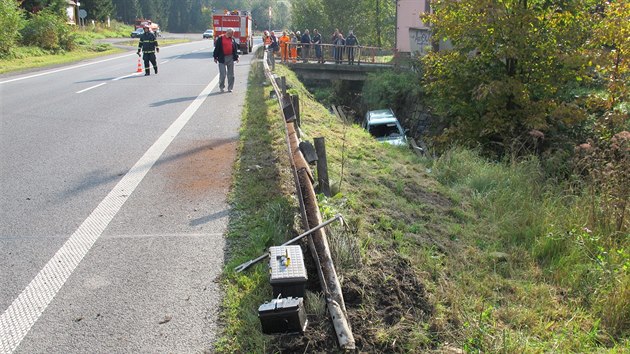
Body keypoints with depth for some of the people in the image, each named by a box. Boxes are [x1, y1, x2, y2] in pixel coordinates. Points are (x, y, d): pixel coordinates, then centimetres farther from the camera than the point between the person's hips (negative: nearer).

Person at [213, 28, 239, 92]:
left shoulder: (232, 39, 11)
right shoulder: (220, 38, -3)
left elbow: (235, 48, 16)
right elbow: (216, 48, -2)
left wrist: (236, 57, 12)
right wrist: (215, 57, -4)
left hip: (230, 58, 4)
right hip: (222, 58, -4)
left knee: (231, 74, 6)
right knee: (222, 74, -5)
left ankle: (230, 88, 15)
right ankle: (221, 87, 12)